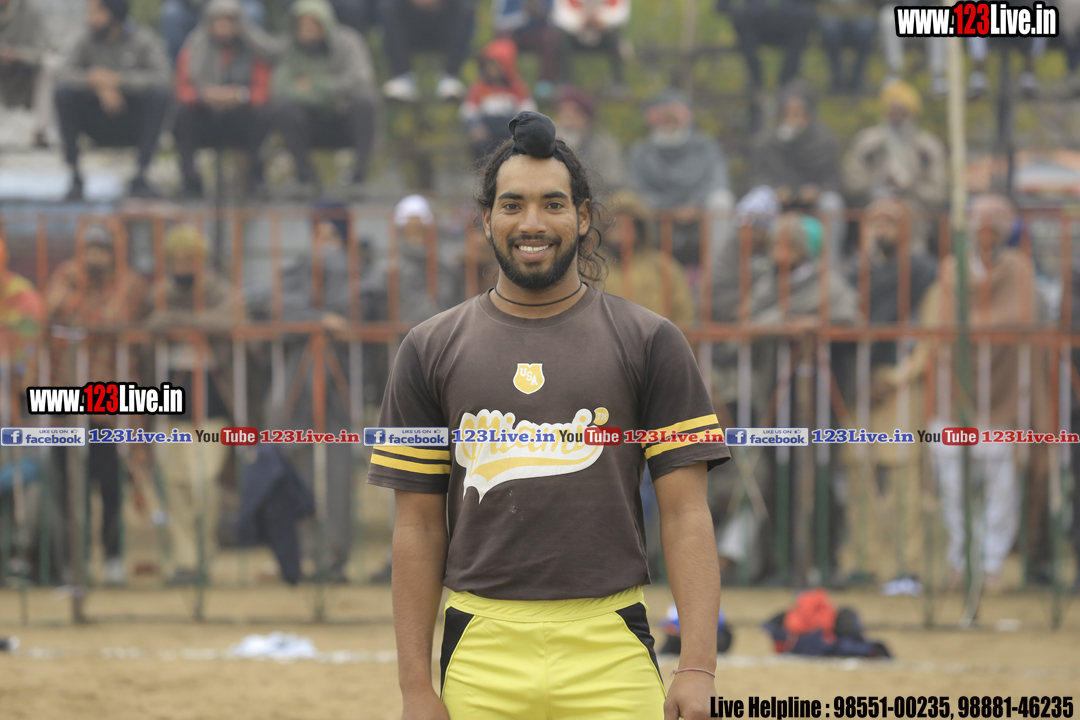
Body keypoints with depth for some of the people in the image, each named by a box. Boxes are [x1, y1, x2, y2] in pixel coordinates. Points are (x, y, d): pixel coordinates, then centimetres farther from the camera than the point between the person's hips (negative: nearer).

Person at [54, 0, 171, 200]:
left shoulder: (144, 40, -11)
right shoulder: (88, 41, -4)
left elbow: (162, 77, -26)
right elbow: (65, 76, -17)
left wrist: (116, 80, -32)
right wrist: (99, 87, -34)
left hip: (134, 123, -2)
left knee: (159, 93, -31)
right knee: (64, 92, -23)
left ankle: (140, 176, -26)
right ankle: (74, 175, -20)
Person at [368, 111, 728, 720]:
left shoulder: (649, 343, 6)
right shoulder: (432, 350, 10)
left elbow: (686, 514, 1)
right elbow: (420, 527, 9)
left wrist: (698, 669, -9)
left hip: (611, 656, -1)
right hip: (482, 662, 1)